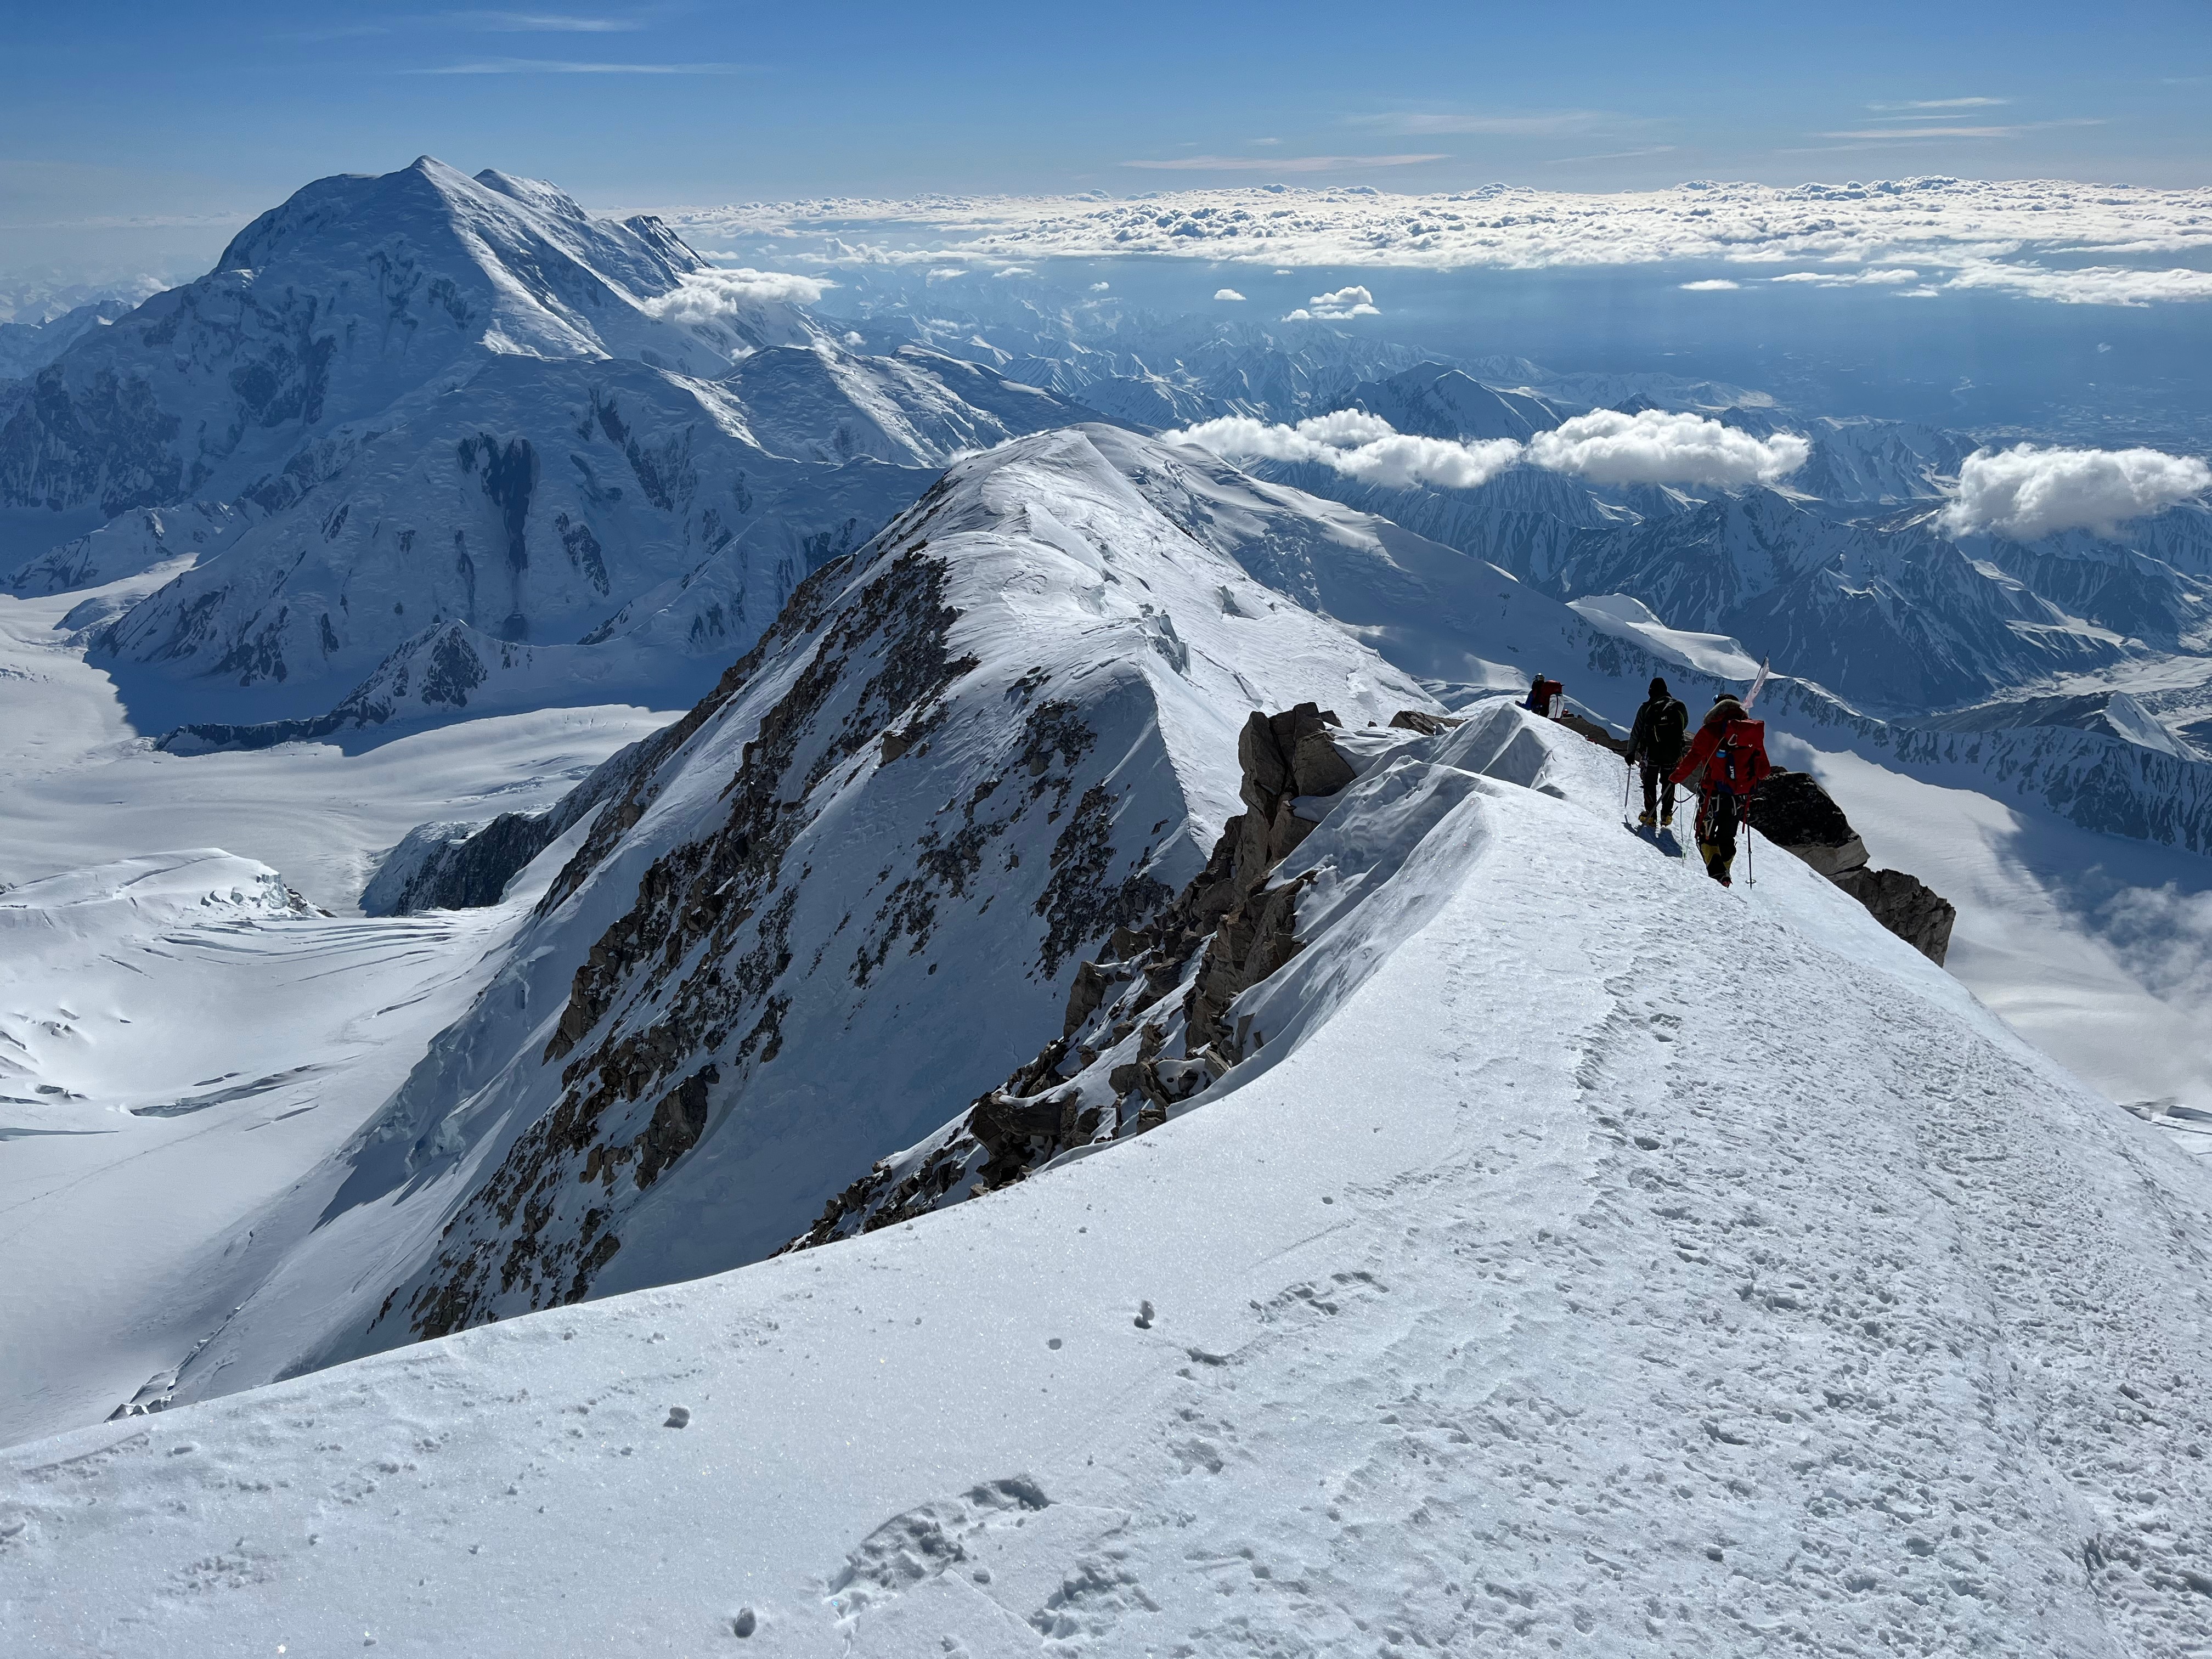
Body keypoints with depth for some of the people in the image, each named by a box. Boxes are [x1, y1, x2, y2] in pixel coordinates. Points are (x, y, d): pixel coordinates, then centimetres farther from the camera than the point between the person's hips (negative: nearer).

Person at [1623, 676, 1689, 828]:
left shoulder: (1646, 708, -7)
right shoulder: (1678, 706, -3)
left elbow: (1636, 733, -3)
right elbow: (1685, 724, 15)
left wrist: (1631, 753, 6)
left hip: (1652, 753, -2)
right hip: (1673, 753, 2)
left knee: (1650, 782, 11)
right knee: (1669, 782, 16)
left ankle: (1650, 814, 6)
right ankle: (1666, 814, 14)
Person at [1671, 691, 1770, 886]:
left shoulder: (1710, 730, -6)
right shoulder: (1754, 730, 5)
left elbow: (1693, 758, -11)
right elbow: (1763, 769, 7)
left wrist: (1678, 776, 4)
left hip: (1713, 792, -4)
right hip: (1739, 796, 4)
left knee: (1706, 834, 6)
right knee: (1727, 837, 20)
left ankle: (1716, 869, -14)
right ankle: (1724, 872, 18)